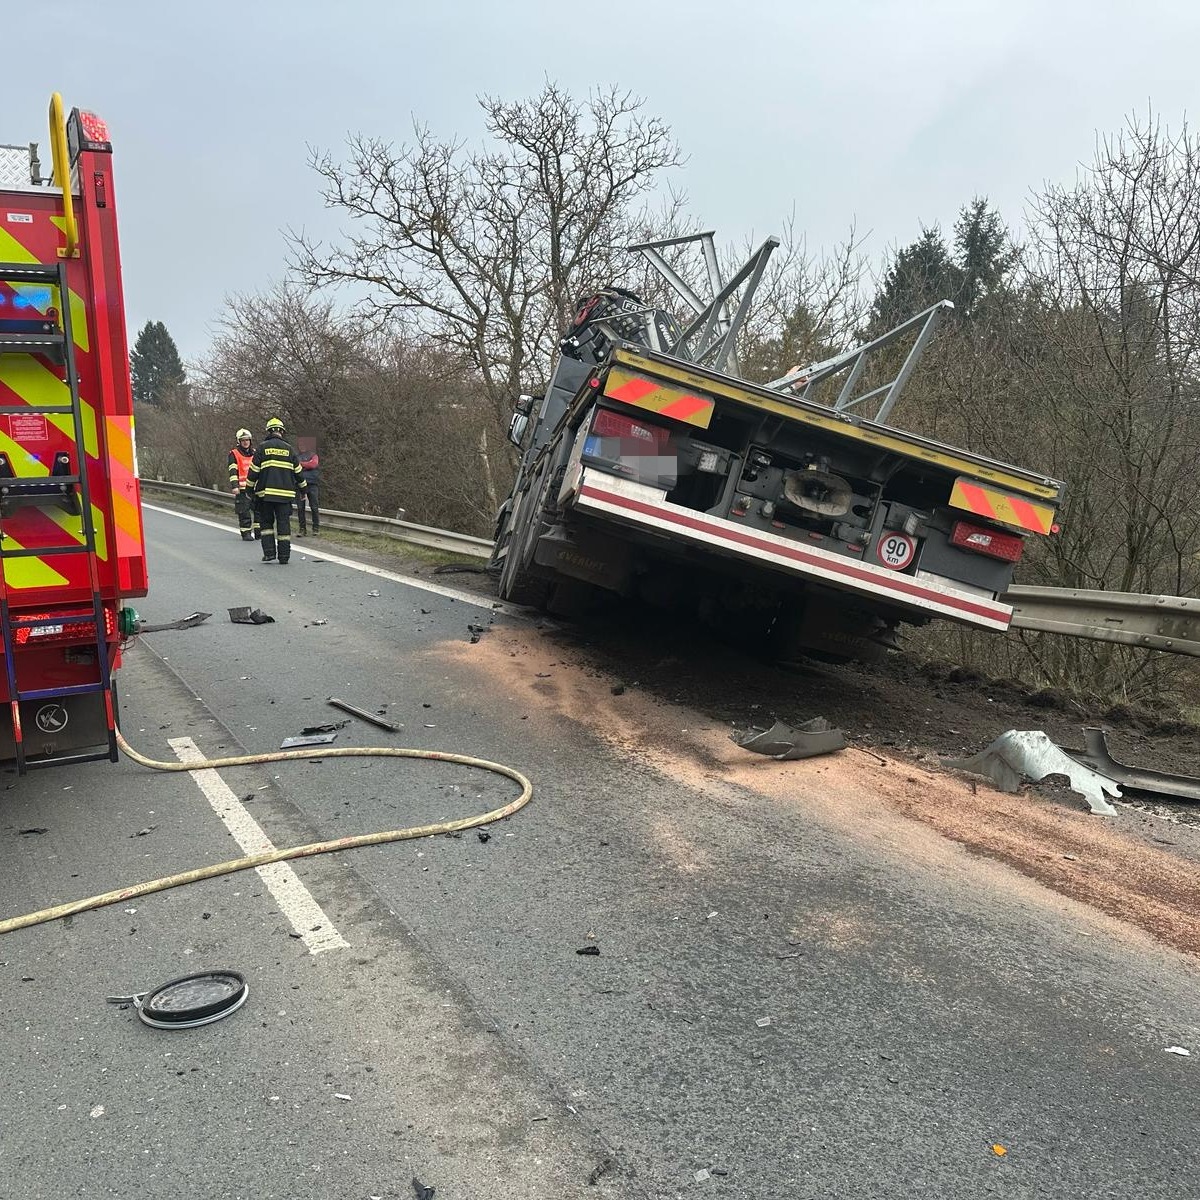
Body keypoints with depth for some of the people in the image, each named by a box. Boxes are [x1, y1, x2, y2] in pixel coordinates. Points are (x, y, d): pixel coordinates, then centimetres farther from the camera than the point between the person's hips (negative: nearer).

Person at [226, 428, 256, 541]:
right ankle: (246, 533, -1)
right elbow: (233, 472, -7)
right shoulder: (234, 454, 0)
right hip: (241, 488, -4)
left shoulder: (255, 453, 16)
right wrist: (235, 486, -17)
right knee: (244, 512, -5)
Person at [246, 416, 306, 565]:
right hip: (285, 493, 1)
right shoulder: (288, 448, 7)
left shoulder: (262, 447, 1)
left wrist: (250, 488, 9)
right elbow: (298, 471, 12)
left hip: (265, 492, -1)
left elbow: (253, 470, -1)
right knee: (284, 524, 3)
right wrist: (303, 490, 22)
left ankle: (269, 552, 4)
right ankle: (284, 557, 2)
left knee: (266, 522, 13)